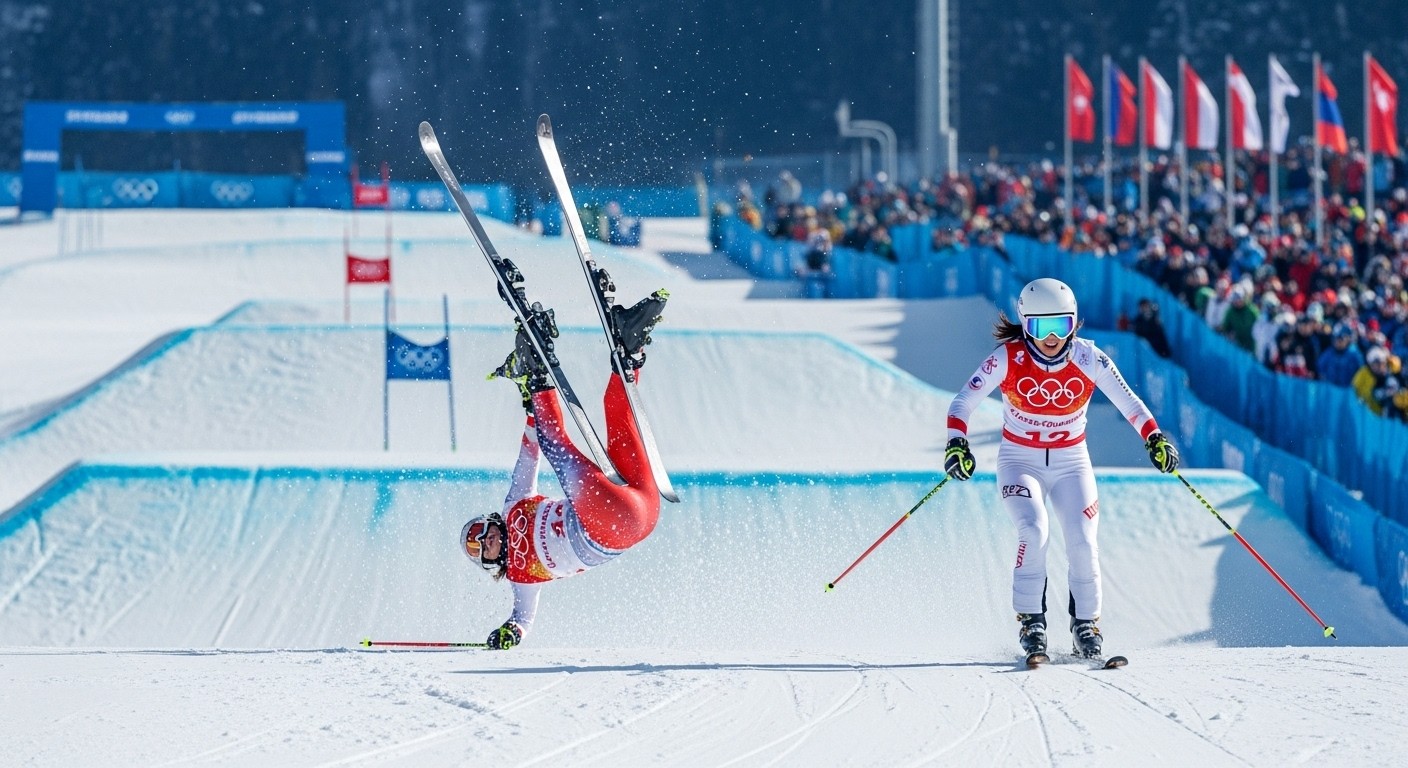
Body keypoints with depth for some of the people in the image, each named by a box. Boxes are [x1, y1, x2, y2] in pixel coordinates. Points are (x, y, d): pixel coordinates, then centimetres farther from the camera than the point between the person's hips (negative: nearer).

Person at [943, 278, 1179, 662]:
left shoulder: (1089, 358, -13)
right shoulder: (1008, 358, -16)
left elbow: (1128, 402, -8)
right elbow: (963, 403, -16)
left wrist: (1153, 437, -24)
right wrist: (957, 443, -32)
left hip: (1071, 462, 2)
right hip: (1020, 460, -1)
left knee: (1083, 542, -14)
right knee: (1034, 531, -25)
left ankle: (1086, 623, 5)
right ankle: (1030, 620, -11)